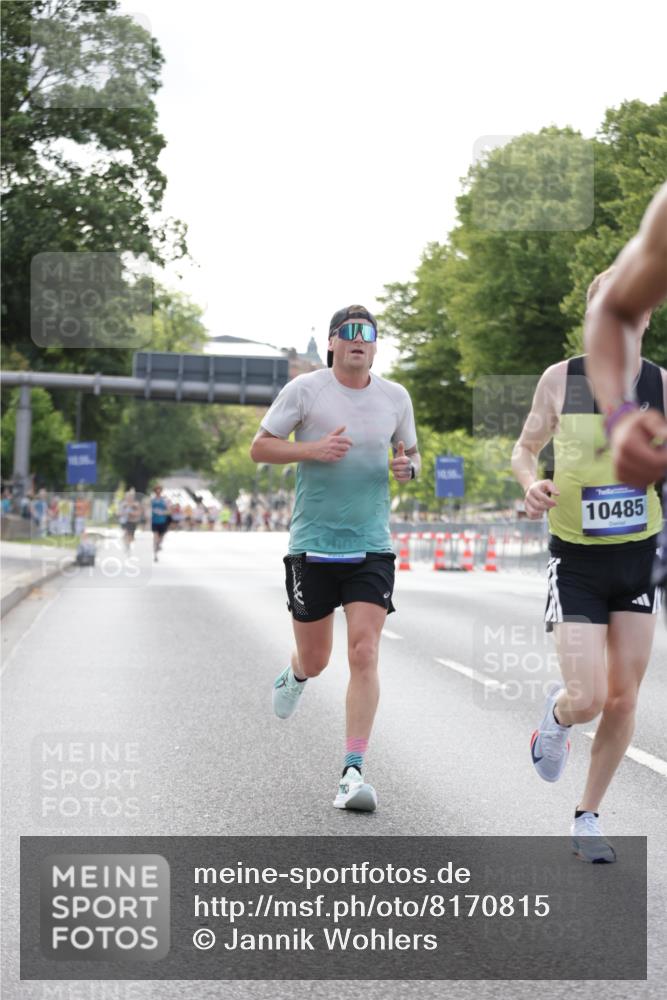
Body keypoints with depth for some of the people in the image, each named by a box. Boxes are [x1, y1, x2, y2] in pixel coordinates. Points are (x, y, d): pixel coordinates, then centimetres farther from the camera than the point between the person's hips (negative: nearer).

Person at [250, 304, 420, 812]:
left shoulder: (395, 396, 7)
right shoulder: (304, 389, -3)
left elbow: (411, 451, 21)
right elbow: (260, 447, 0)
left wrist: (409, 466, -4)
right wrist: (313, 449, -17)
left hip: (371, 547, 1)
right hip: (313, 544, -1)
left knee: (364, 654, -12)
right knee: (315, 659, 8)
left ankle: (353, 772, -10)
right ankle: (295, 675, 48)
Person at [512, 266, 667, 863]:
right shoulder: (561, 380, -5)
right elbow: (525, 448, 8)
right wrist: (532, 483, -14)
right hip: (576, 562, -2)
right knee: (588, 700, -12)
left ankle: (588, 817, 23)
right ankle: (557, 712, 26)